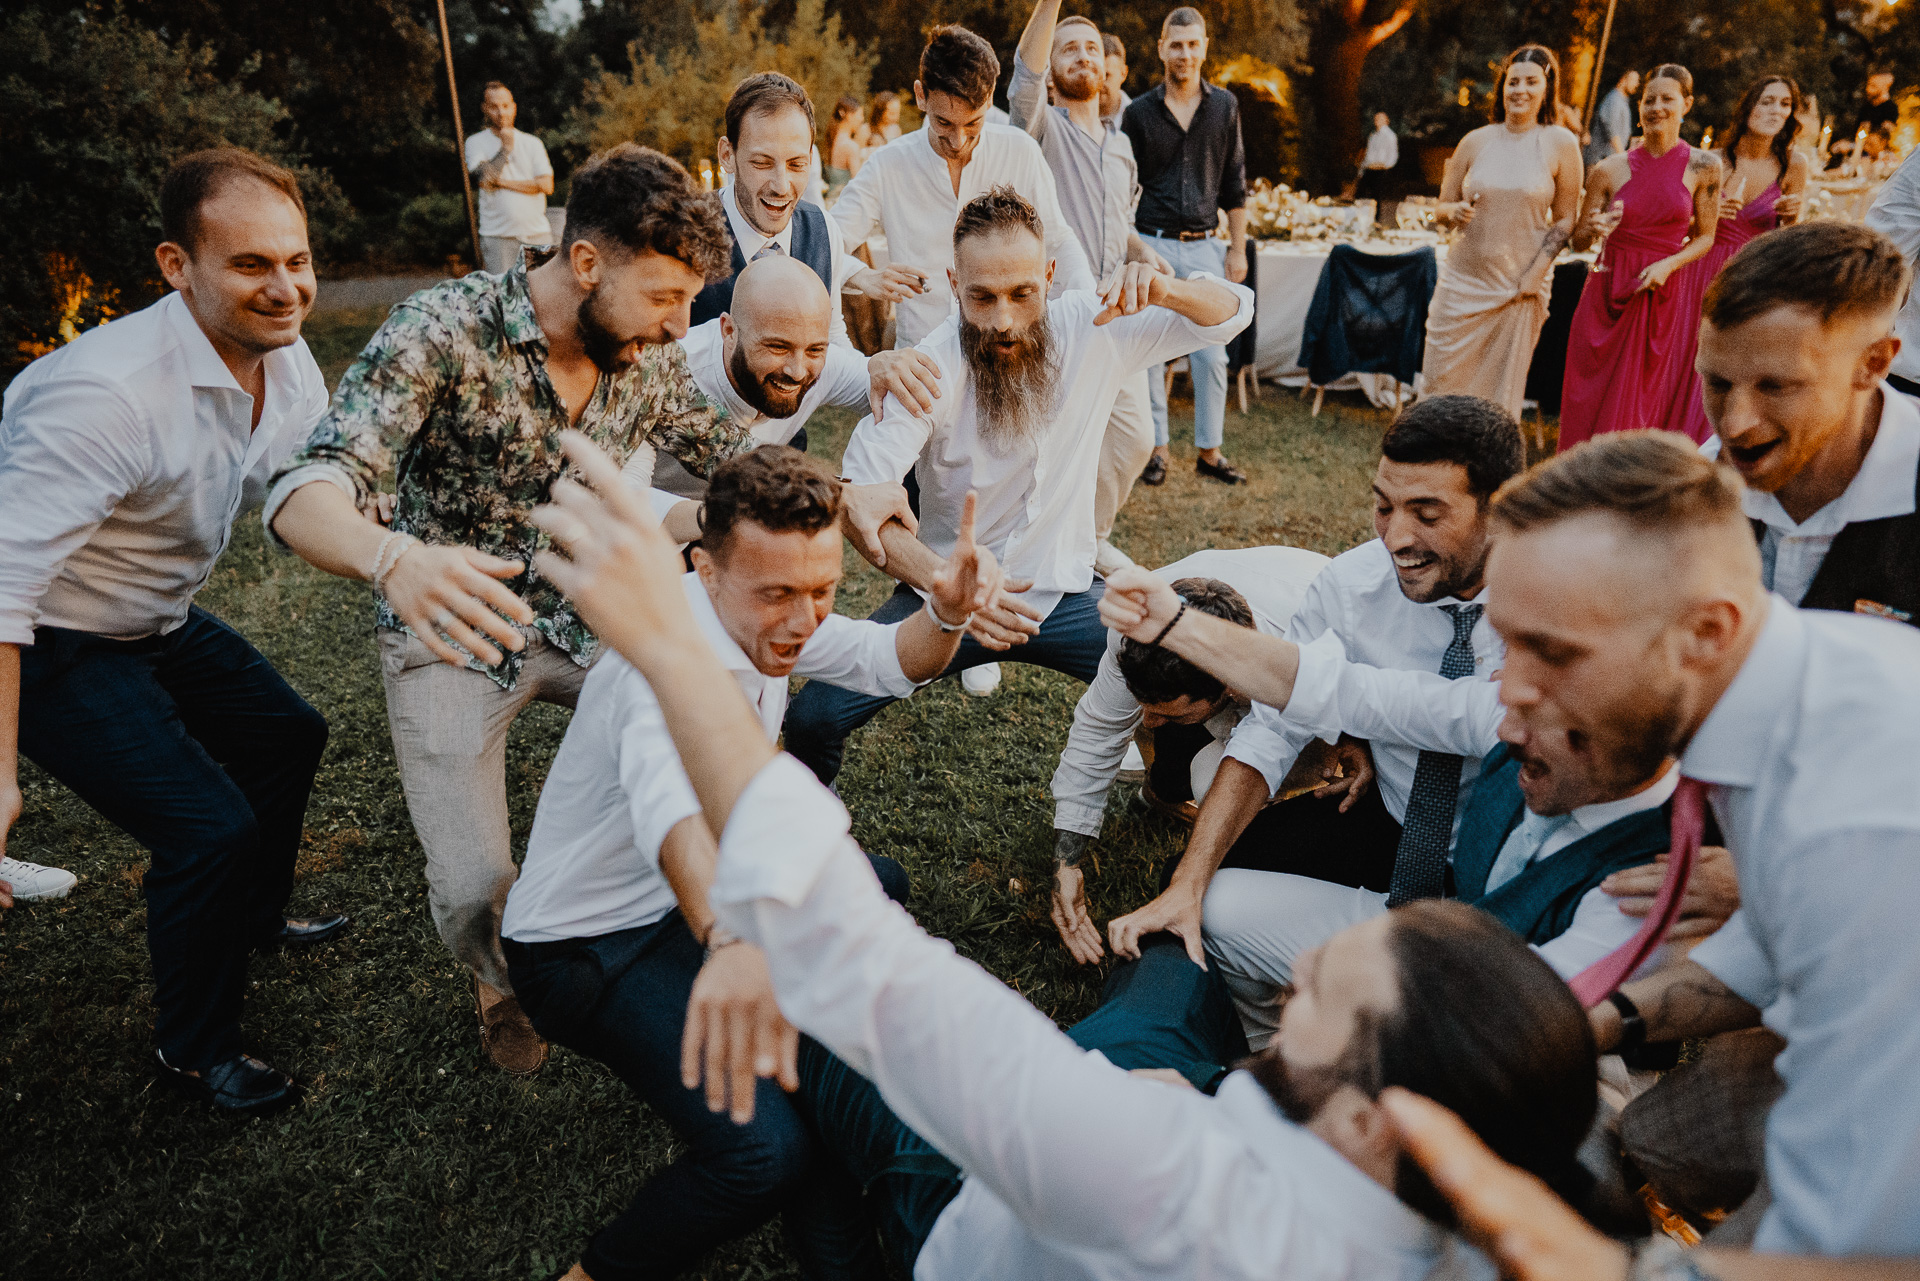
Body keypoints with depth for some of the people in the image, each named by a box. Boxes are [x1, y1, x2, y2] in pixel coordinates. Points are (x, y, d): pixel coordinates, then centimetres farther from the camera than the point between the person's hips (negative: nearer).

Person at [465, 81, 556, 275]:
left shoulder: (533, 143, 13)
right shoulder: (476, 143, 7)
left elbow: (546, 186, -1)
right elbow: (483, 179, -11)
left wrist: (502, 182, -6)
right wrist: (506, 148, -4)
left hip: (537, 232, 2)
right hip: (497, 235, -2)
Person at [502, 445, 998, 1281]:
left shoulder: (763, 619, -7)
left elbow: (892, 664, 1)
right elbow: (669, 805, -54)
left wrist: (946, 611, -21)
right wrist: (732, 939, -73)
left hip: (694, 894, 9)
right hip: (588, 949, -9)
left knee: (876, 890, 14)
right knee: (763, 1148, -27)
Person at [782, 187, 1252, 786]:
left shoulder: (1094, 331, -8)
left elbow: (1233, 312, -2)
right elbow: (858, 497, -26)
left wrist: (1166, 289, -26)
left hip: (1063, 592, 2)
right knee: (814, 716, -20)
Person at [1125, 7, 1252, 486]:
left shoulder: (1225, 106, 7)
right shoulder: (1139, 111, 3)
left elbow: (1234, 184, 9)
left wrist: (1237, 247, 5)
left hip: (1204, 247, 1)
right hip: (1152, 246, -1)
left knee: (1211, 354, 1)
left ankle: (1209, 451, 11)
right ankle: (1157, 447, 13)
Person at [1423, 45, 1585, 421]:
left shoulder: (1561, 144, 0)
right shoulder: (1476, 141, 5)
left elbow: (1566, 220, 2)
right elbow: (1440, 210, 11)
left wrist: (1533, 276, -9)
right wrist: (1455, 212, -13)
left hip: (1519, 288, -2)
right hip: (1463, 281, 2)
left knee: (1501, 393, 3)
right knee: (1443, 382, 1)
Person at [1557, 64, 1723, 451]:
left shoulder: (1703, 166, 1)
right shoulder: (1611, 169, 1)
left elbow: (1705, 237, 7)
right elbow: (1578, 241, 7)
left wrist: (1668, 264, -11)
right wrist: (1594, 229, -16)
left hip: (1662, 298, 0)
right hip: (1608, 294, 1)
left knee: (1642, 405, 2)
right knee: (1590, 402, 2)